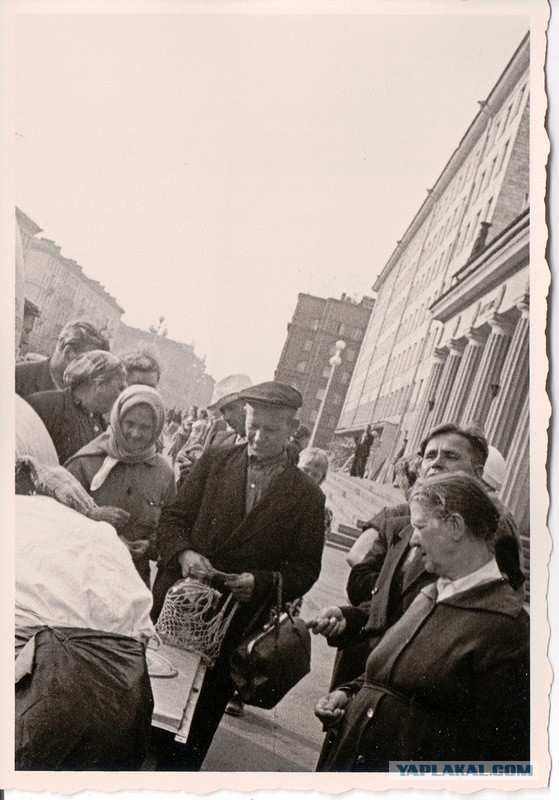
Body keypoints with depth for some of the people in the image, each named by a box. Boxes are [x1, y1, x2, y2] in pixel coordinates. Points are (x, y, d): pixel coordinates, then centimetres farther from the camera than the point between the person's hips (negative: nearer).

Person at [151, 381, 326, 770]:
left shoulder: (307, 496, 0)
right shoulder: (214, 461, 4)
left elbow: (305, 568, 0)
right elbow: (173, 516, 4)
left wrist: (261, 582, -18)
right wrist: (183, 553, -17)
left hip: (233, 632, -1)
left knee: (193, 734, 9)